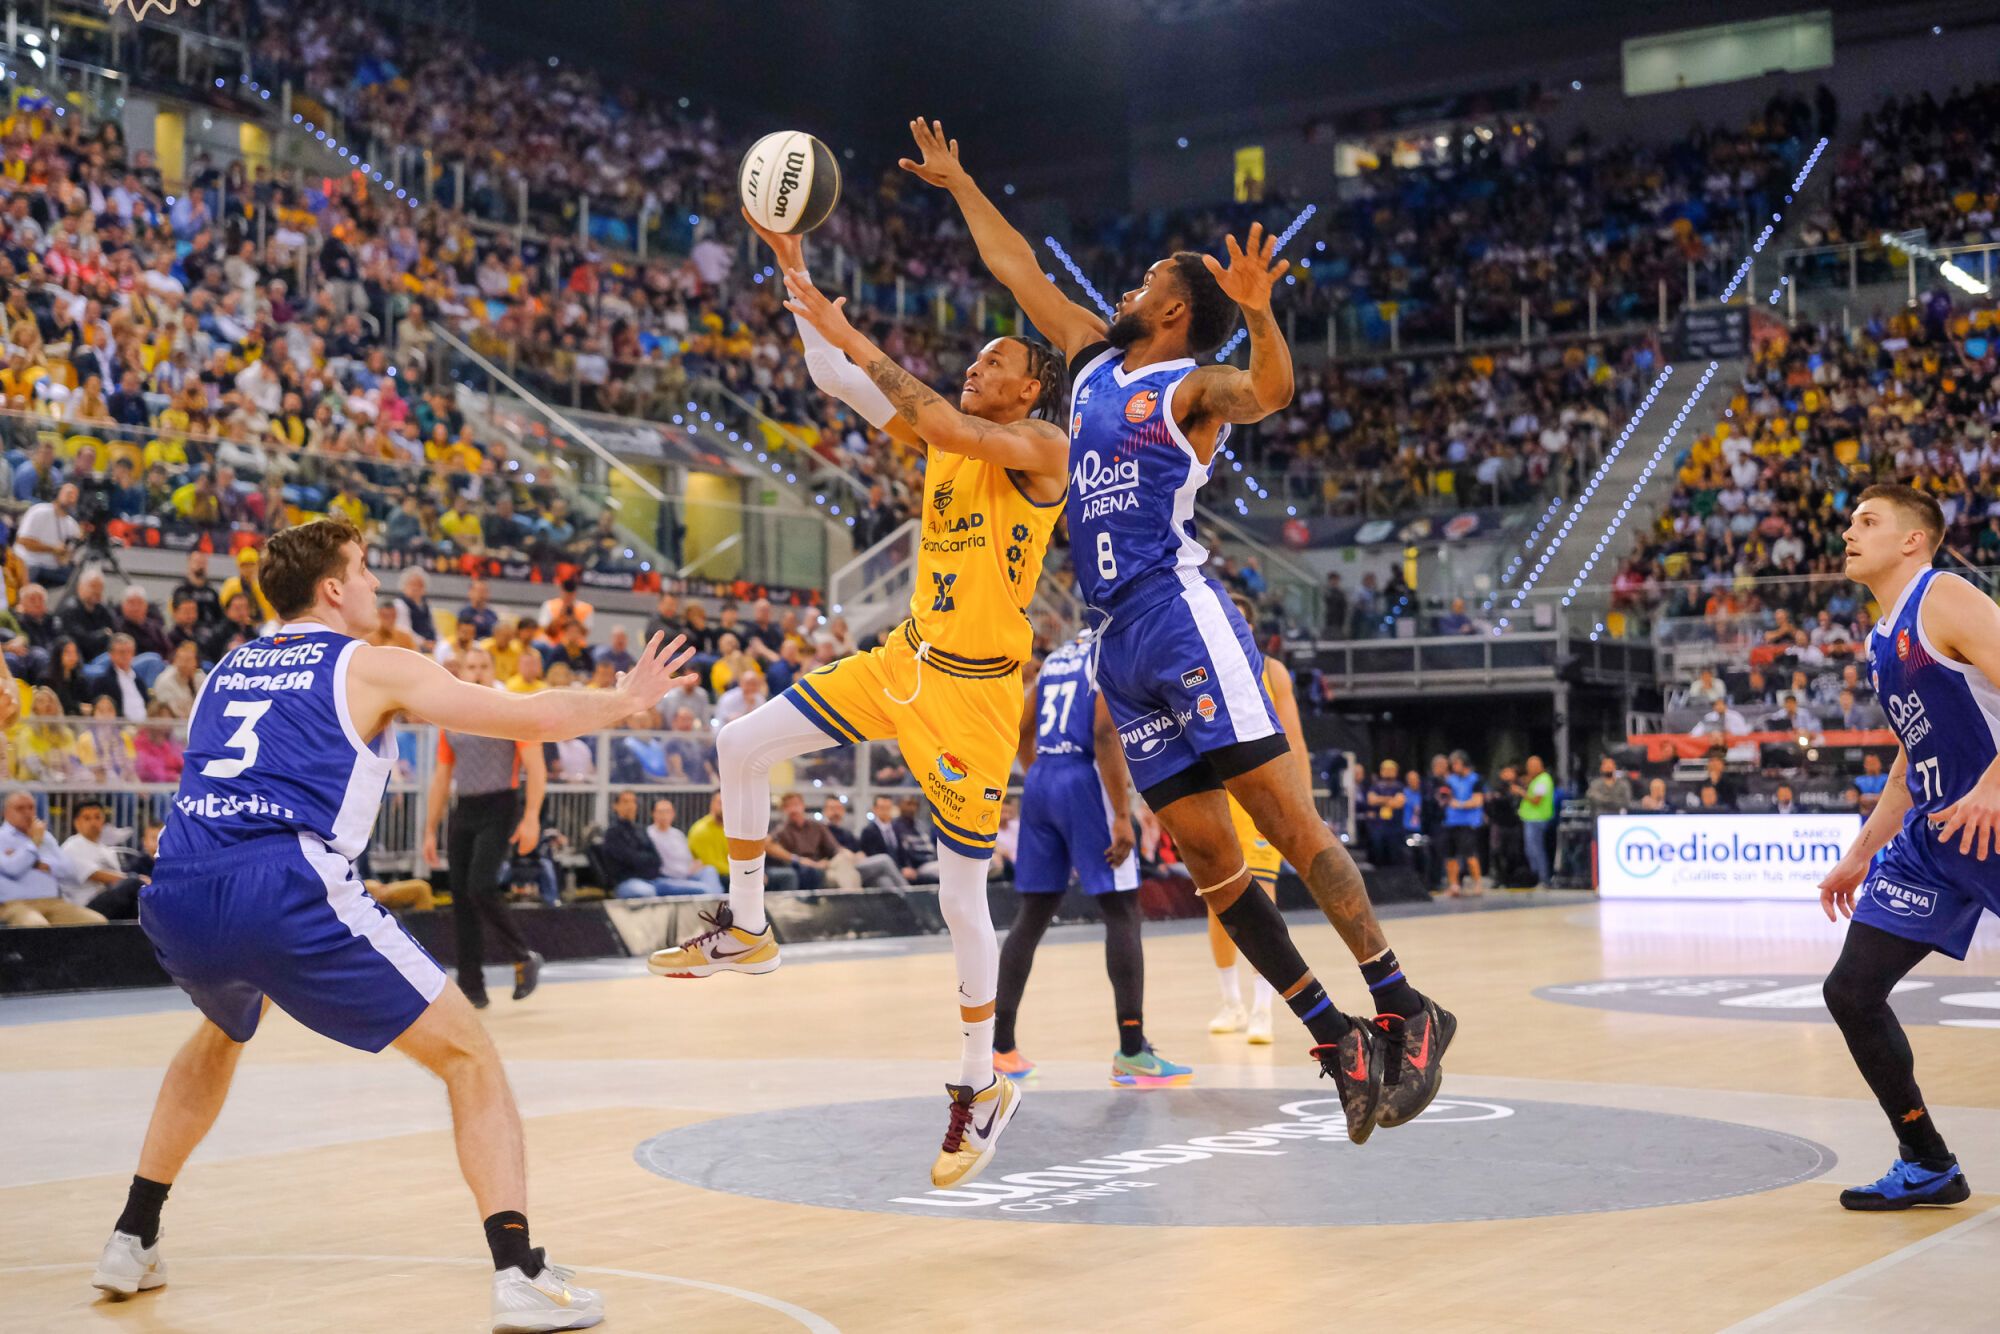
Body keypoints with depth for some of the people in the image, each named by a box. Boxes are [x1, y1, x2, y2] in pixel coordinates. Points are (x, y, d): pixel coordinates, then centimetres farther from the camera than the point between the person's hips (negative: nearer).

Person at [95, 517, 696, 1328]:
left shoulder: (226, 669, 25)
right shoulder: (370, 666, 9)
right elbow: (531, 720, 8)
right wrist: (626, 700, 24)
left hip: (174, 897, 6)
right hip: (286, 893, -6)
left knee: (222, 1035, 39)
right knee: (467, 1053, 5)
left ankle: (133, 1239, 39)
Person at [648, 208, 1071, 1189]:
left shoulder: (1042, 446, -11)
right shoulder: (948, 436, 10)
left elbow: (945, 426, -29)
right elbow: (836, 383, 7)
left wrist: (852, 337, -27)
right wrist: (798, 282, -3)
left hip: (976, 687, -7)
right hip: (904, 659, 7)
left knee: (963, 897, -2)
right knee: (740, 747, -2)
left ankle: (981, 1087, 15)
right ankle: (747, 931, 15)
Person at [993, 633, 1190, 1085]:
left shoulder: (1056, 658, 18)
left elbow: (1023, 729, 19)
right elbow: (1105, 733, -17)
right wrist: (1122, 816, -18)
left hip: (1039, 782, 8)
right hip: (1085, 781, -8)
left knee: (1032, 916, 12)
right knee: (1122, 913, -4)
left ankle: (1000, 1047, 13)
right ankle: (1132, 1053, -6)